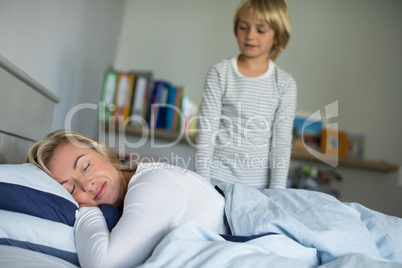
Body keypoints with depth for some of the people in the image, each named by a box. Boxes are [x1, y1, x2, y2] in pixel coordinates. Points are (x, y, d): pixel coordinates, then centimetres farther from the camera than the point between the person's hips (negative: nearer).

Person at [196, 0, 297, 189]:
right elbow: (206, 133, -4)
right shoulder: (219, 73, -2)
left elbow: (282, 142, 0)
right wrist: (202, 183, -8)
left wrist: (277, 192, -5)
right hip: (218, 178, -1)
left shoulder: (285, 83, 1)